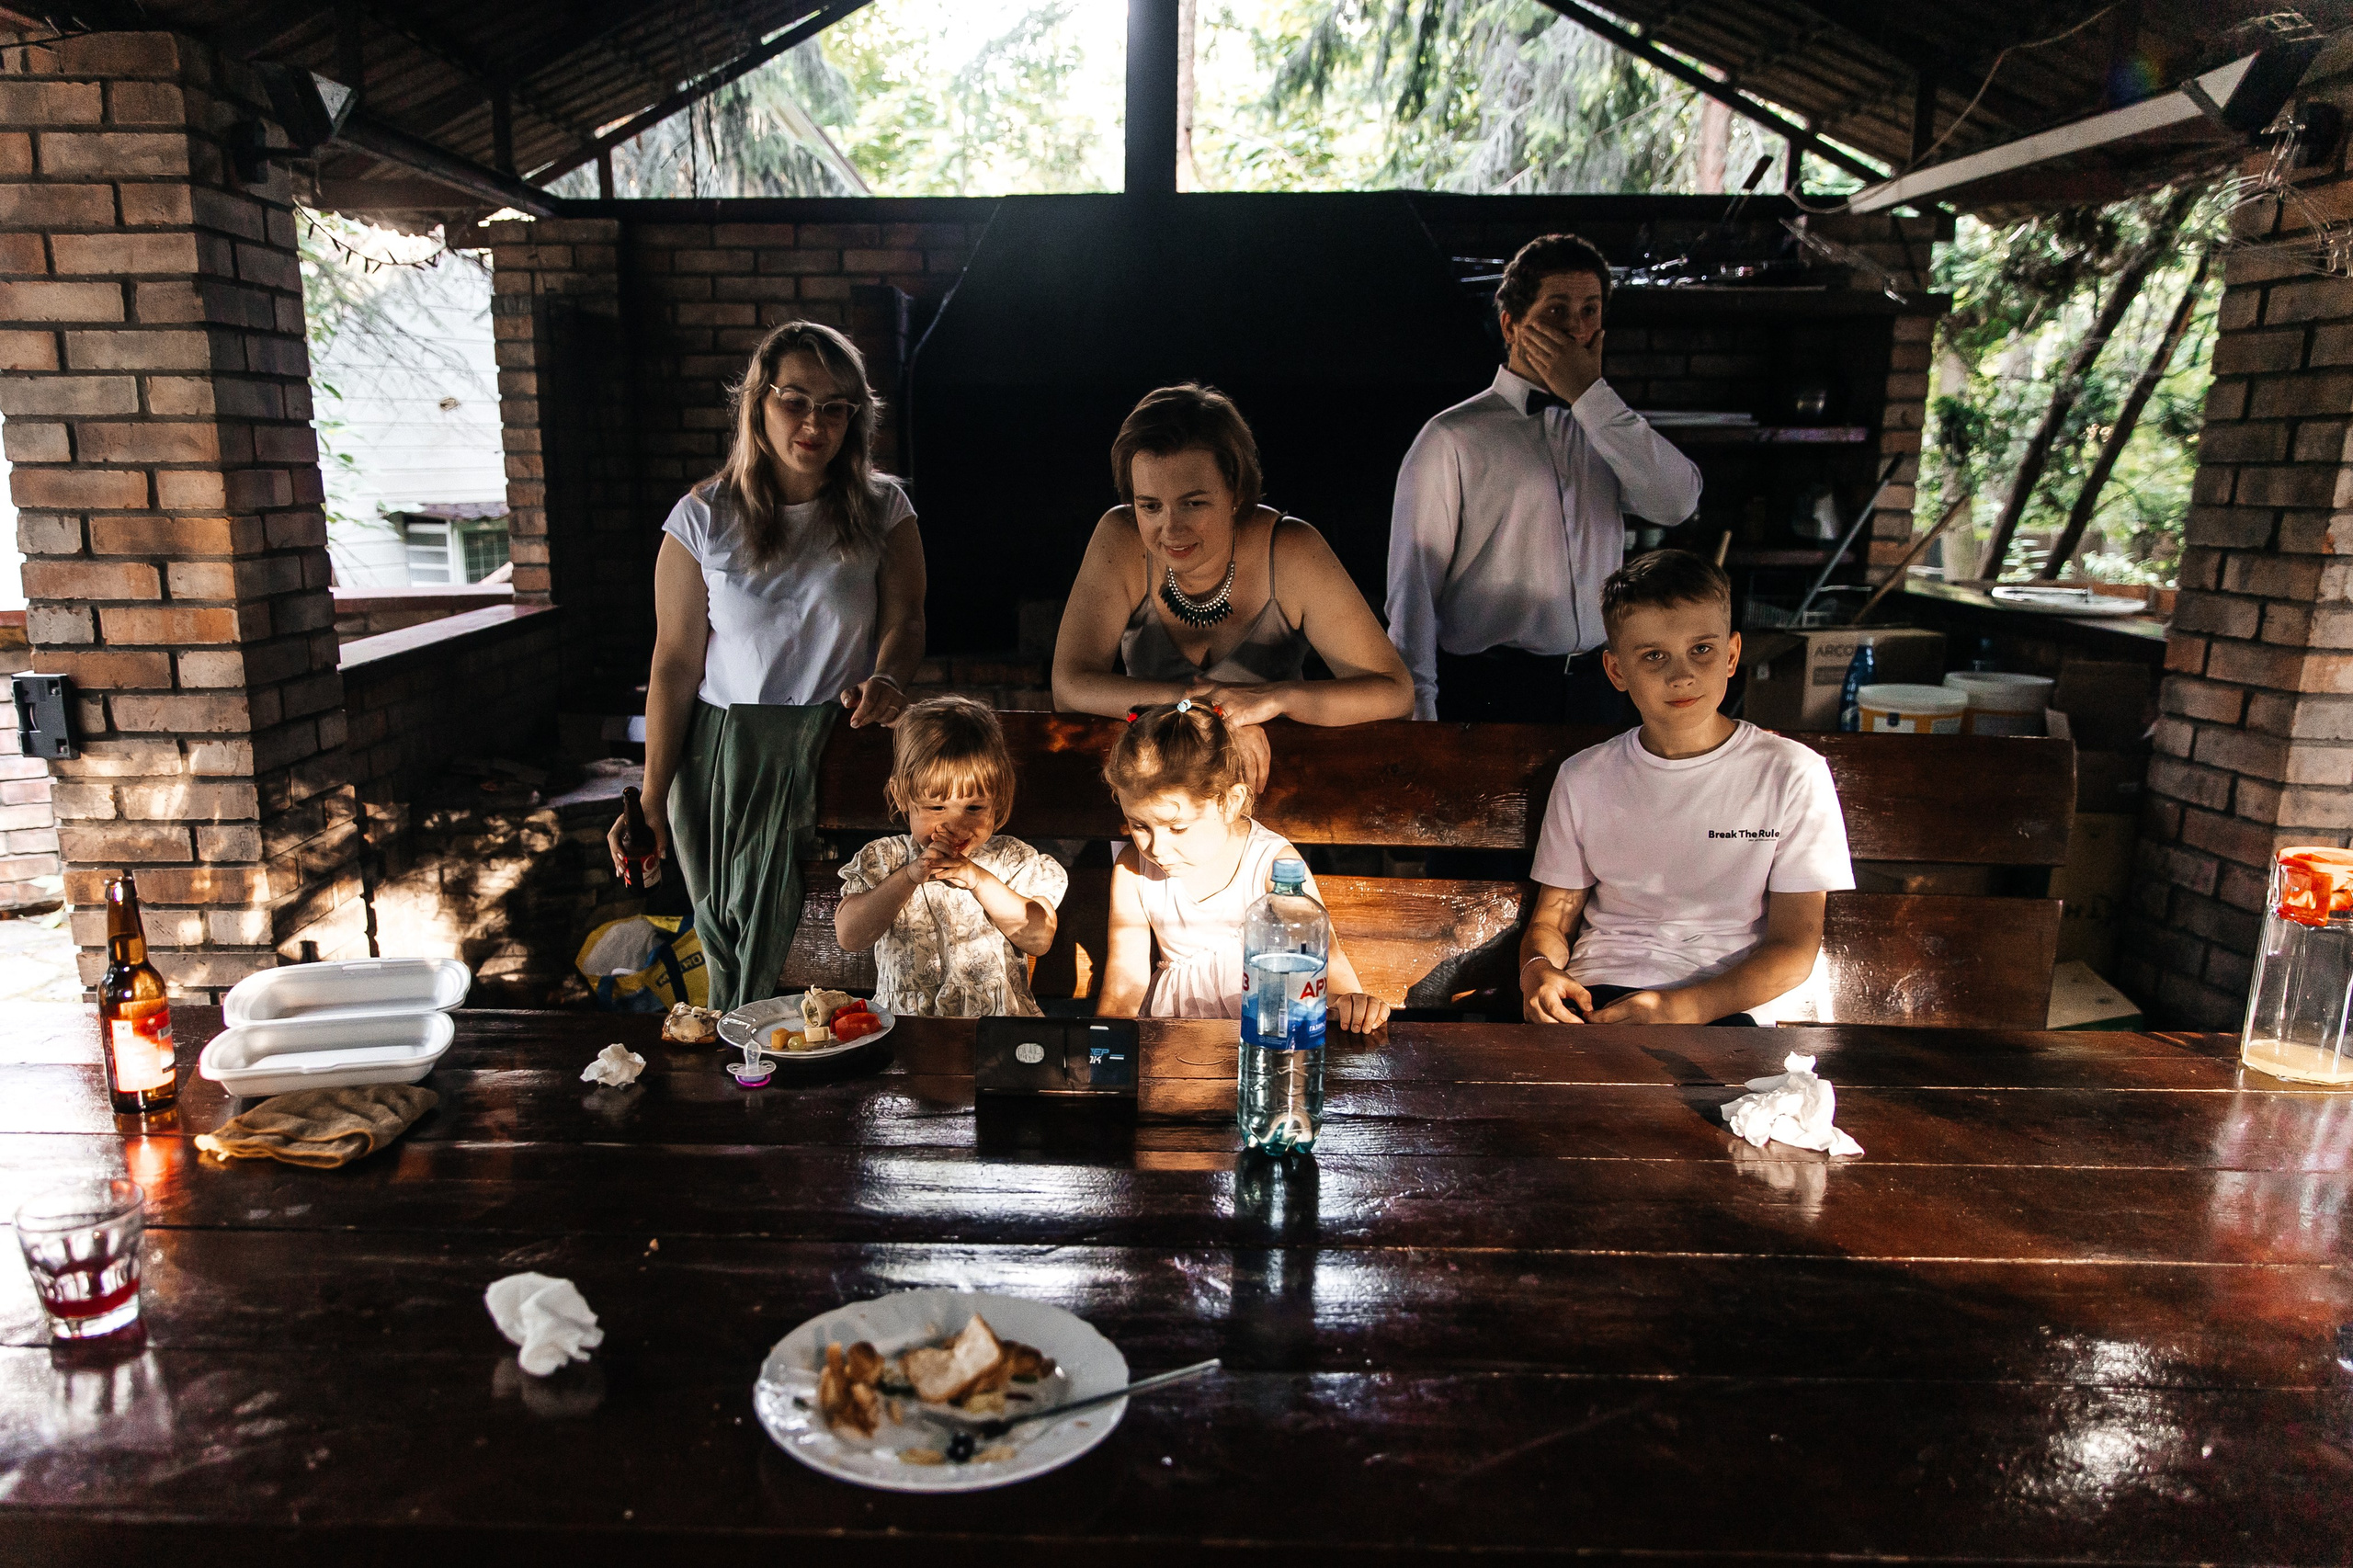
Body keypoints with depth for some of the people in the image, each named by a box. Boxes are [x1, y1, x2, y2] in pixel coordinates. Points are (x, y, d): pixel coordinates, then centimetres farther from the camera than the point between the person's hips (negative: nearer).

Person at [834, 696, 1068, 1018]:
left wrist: (979, 879, -13)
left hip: (998, 1018, 0)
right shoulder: (881, 860, 5)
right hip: (903, 1028, 0)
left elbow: (1040, 939, -6)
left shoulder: (1013, 861, 4)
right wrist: (910, 877, -15)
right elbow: (849, 936, -6)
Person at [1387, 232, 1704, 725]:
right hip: (1487, 697, -4)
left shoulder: (1604, 429, 12)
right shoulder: (1453, 439, -3)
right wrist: (1418, 713, -12)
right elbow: (1412, 589, -5)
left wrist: (1589, 394, -9)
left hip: (1596, 690, 4)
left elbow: (1677, 502, -7)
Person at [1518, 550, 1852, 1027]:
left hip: (1732, 1003, -1)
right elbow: (1551, 918, 16)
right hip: (1598, 995, 2)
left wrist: (1685, 1006, -18)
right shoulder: (1583, 778, 12)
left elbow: (1795, 946, -1)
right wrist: (1539, 970, -10)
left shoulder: (1793, 775, 3)